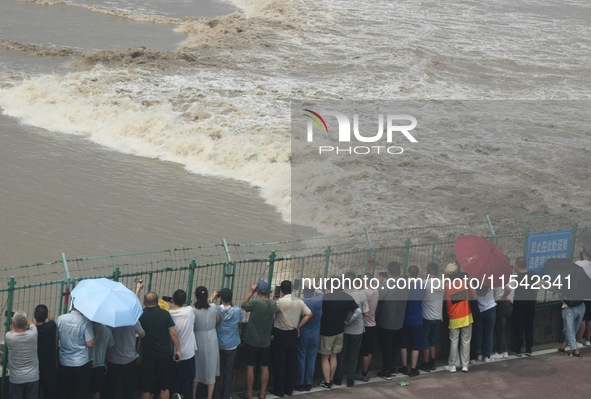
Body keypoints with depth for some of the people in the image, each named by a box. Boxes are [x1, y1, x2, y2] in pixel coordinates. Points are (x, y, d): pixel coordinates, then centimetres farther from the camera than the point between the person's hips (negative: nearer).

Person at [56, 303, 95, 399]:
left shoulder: (60, 318, -8)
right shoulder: (85, 321, -18)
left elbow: (56, 340, 1)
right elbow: (90, 344, -17)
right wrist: (95, 332, -3)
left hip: (64, 363, 3)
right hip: (81, 363, -3)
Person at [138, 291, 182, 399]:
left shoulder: (141, 315, -5)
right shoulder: (165, 313, -7)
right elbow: (173, 334, -9)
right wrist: (178, 350, 0)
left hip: (148, 355, 0)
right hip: (165, 355, 0)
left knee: (146, 387, 8)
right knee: (165, 386, 10)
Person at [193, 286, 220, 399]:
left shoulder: (194, 311, -16)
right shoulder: (213, 307, -11)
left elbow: (191, 327, -2)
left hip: (199, 341, -1)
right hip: (211, 341, 1)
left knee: (196, 370, 16)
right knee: (210, 370, 11)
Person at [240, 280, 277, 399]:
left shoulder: (255, 302, -20)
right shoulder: (273, 304, -4)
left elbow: (242, 305, -1)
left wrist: (250, 292, 2)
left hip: (252, 340, -4)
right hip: (265, 342, 4)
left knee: (250, 366, 5)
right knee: (264, 367, 10)